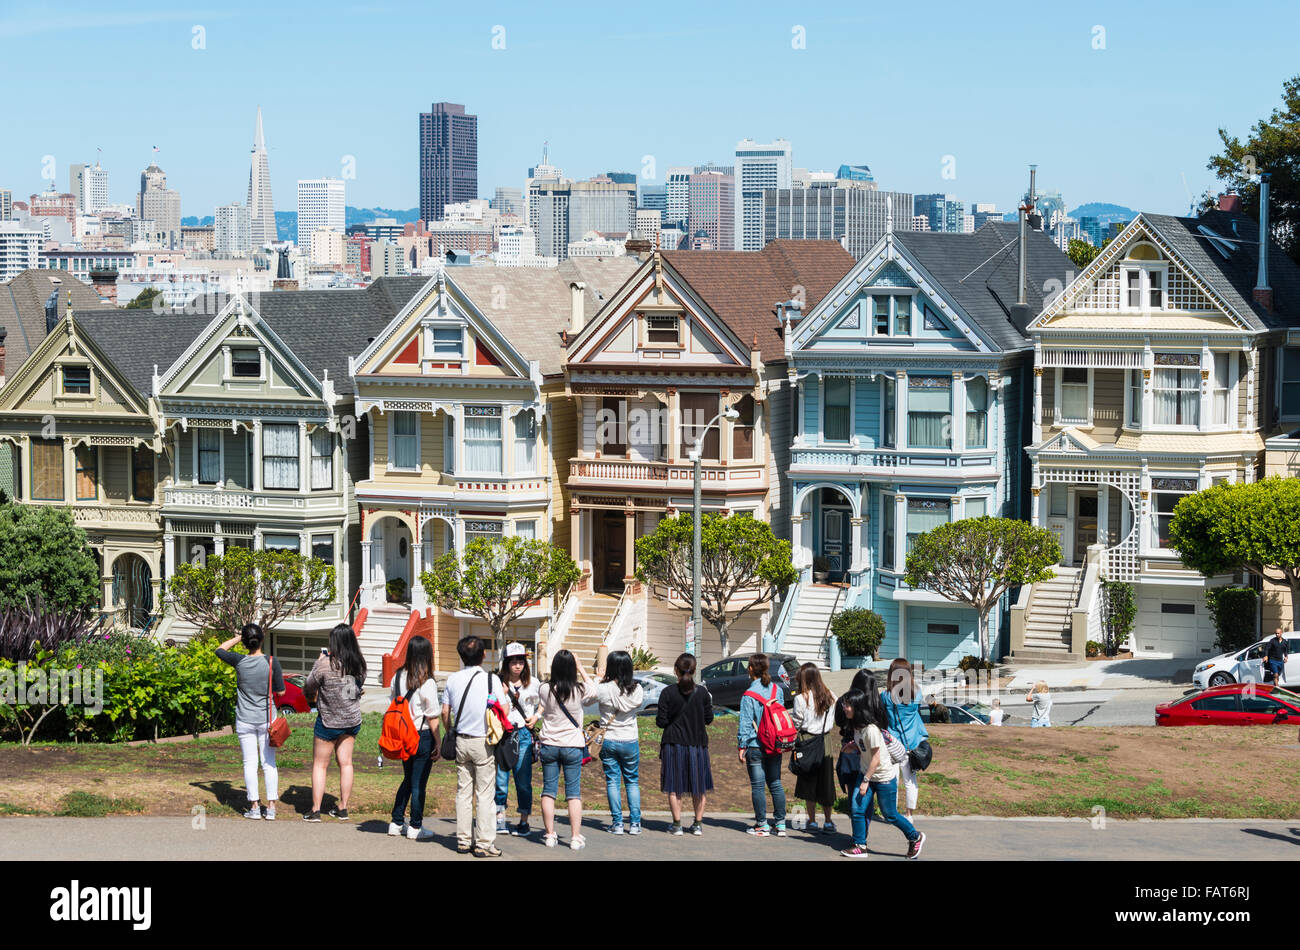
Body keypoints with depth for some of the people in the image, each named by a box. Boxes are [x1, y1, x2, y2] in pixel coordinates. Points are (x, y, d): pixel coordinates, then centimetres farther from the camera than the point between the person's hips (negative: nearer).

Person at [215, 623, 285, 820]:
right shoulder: (271, 662, -10)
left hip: (245, 720, 0)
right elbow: (281, 691, -2)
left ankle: (254, 807, 5)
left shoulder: (240, 661, -9)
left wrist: (238, 637, 14)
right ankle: (271, 807, 6)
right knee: (269, 763, 7)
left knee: (249, 763, 5)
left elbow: (219, 650, 11)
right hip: (266, 719, 0)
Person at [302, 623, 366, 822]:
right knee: (346, 763, 13)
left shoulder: (326, 664, -22)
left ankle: (315, 811, 6)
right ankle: (343, 808, 17)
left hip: (329, 721, -5)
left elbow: (308, 687, -10)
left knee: (320, 765, 6)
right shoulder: (359, 664, -6)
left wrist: (318, 662, 6)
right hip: (353, 720, 5)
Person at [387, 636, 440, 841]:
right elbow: (432, 717, -12)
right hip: (423, 736, -6)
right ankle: (415, 828, 10)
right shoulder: (427, 683, -16)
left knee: (407, 780, 19)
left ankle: (396, 823, 22)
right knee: (419, 783, 4)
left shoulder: (398, 677, 1)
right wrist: (437, 744, -5)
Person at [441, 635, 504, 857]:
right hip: (483, 742, -4)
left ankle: (463, 840, 15)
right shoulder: (491, 679, -11)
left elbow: (445, 712, 7)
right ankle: (484, 844, 0)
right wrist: (505, 693, 10)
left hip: (461, 741, 4)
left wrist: (450, 733, 23)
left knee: (463, 791, 11)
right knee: (485, 794, 0)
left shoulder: (453, 680, 2)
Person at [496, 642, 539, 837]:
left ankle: (524, 821, 9)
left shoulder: (533, 683, 7)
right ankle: (500, 819, 13)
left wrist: (536, 717, 3)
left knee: (523, 780, 0)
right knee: (500, 778, 0)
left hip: (524, 734, 1)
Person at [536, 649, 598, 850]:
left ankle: (550, 835, 10)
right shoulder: (580, 691, -10)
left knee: (548, 790, 8)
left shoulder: (545, 690, -8)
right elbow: (594, 690, 13)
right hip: (573, 746, -1)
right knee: (574, 792, 3)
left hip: (549, 745, 1)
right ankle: (576, 837, 2)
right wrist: (581, 669, 17)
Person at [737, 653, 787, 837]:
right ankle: (780, 824, 12)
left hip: (756, 746, -5)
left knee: (757, 786, 3)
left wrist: (742, 747, -3)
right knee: (775, 784, 11)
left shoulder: (749, 695, -15)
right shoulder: (777, 689, 3)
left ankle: (762, 825, 7)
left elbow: (746, 724, -12)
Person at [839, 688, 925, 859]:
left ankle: (915, 838, 24)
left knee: (890, 815, 4)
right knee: (856, 809, -3)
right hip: (866, 773, 8)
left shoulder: (871, 729, -28)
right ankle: (860, 846, 6)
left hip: (884, 777, -8)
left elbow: (876, 758, -23)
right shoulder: (857, 726, -1)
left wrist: (866, 781, -19)